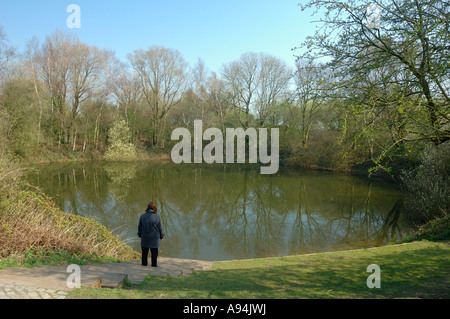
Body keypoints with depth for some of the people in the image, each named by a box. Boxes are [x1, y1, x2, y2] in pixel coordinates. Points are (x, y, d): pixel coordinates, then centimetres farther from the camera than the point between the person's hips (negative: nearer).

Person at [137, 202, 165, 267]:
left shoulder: (142, 216, -2)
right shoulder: (157, 217, -9)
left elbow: (139, 227, 6)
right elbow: (160, 228, -3)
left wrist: (139, 235, 19)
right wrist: (161, 236, 9)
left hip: (145, 237, 2)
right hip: (154, 237, -2)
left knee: (144, 251, 14)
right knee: (154, 252, 5)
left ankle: (144, 263, 20)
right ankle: (154, 264, 8)